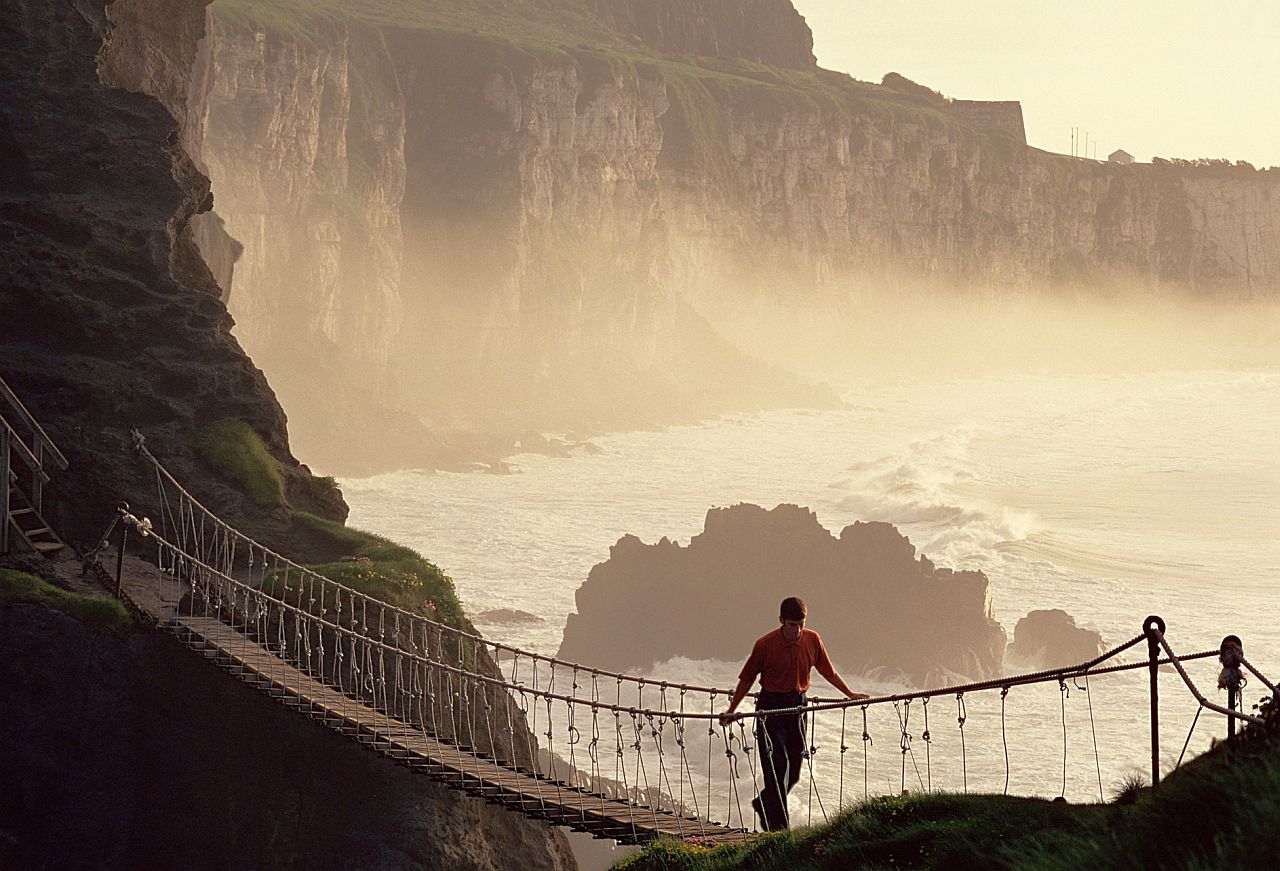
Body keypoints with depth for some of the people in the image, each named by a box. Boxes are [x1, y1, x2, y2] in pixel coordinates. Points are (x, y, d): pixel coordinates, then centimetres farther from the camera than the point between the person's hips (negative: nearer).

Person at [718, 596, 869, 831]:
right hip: (770, 708, -4)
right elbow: (747, 679, -2)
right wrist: (731, 711, -1)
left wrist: (851, 695, 14)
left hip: (797, 706, 4)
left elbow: (828, 672, 13)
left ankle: (763, 804, 34)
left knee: (794, 771, 9)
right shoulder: (765, 645, -12)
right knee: (776, 767, -9)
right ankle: (779, 826, -5)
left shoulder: (812, 640, -2)